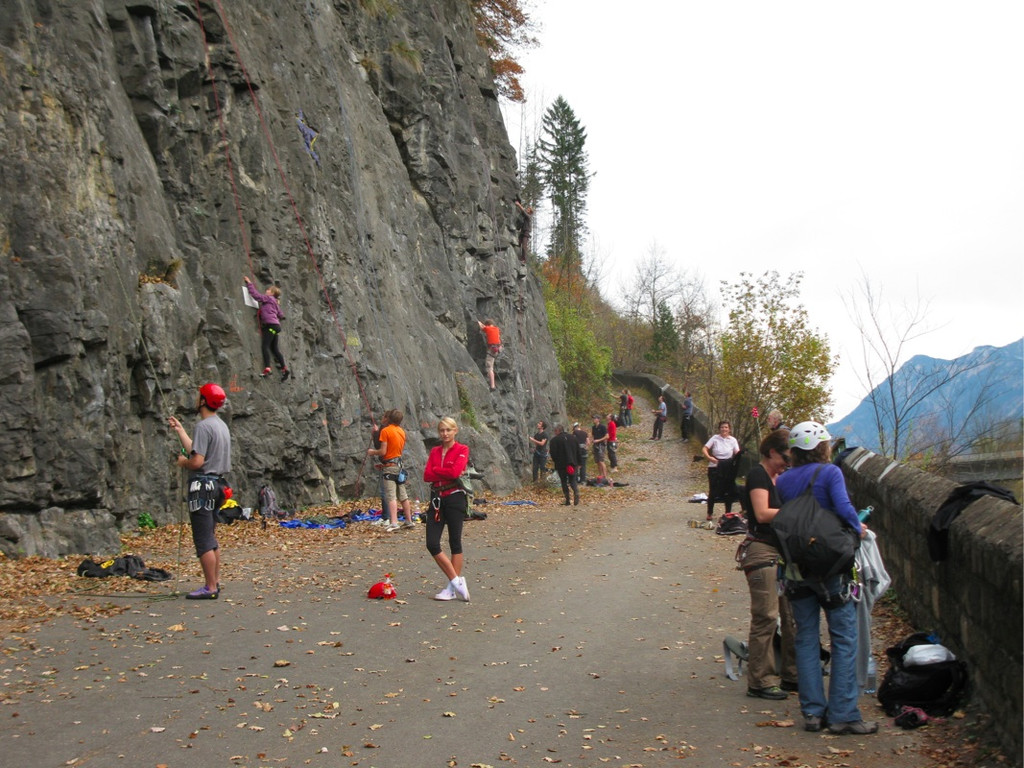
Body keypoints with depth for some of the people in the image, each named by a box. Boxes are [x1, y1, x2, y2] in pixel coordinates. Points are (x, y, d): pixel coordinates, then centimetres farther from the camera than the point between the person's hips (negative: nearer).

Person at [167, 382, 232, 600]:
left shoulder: (204, 426, -16)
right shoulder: (221, 425, 14)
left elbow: (197, 461, -21)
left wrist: (182, 461, -1)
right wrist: (180, 430, 26)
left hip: (203, 485, -10)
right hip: (216, 484, 10)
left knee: (204, 540, -7)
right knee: (211, 537, 17)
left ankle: (210, 588, -7)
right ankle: (215, 582, 21)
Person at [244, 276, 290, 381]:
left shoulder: (268, 298, -1)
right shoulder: (275, 302, 23)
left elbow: (255, 294, -6)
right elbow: (281, 315, 26)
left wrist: (249, 283, 1)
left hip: (271, 325, -9)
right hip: (275, 325, 9)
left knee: (265, 346, -16)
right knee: (274, 349, 11)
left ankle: (267, 369, -27)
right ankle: (285, 369, 10)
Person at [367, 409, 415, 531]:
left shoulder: (386, 431, -11)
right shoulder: (402, 431, 11)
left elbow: (383, 451, -15)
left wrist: (372, 452, 5)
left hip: (389, 466, -7)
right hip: (399, 465, 7)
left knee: (391, 496, -13)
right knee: (403, 495, 14)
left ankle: (393, 522, -23)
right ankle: (409, 521, 19)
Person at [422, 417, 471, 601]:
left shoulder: (462, 450, -2)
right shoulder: (434, 451, 13)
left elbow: (455, 471, -19)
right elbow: (426, 475, 1)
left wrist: (435, 469, -4)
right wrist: (446, 472, -10)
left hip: (454, 497, -5)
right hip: (437, 498, 5)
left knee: (455, 543, 3)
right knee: (432, 544, -4)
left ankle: (453, 588, 10)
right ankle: (457, 581, 5)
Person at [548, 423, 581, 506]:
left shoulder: (554, 440, -8)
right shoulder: (572, 438, 10)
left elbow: (553, 453, -11)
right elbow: (578, 451, 12)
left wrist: (554, 460, 10)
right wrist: (578, 462, 17)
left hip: (561, 465, -4)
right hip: (572, 463, 4)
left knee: (564, 482, 6)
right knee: (573, 480, 9)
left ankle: (567, 501, 3)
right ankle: (576, 493, -18)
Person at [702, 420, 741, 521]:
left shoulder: (732, 440, 3)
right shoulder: (715, 438, -2)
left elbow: (737, 453, -4)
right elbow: (705, 449, -7)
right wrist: (709, 457, -25)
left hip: (728, 468, 2)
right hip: (714, 468, -2)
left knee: (729, 491, 4)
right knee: (713, 491, 0)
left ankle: (728, 513, 16)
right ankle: (710, 513, 11)